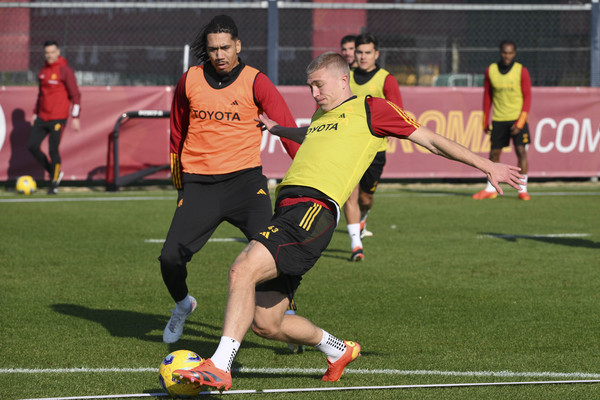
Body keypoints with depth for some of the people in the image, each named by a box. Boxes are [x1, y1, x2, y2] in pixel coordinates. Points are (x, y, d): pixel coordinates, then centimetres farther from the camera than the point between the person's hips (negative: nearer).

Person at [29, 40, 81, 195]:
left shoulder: (65, 70, -9)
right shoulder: (43, 70, 12)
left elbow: (75, 95, -10)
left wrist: (75, 118, -14)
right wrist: (35, 113, 22)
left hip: (57, 118, -7)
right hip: (42, 117, 7)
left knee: (53, 150, -8)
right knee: (32, 146, 2)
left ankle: (54, 184, 5)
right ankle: (54, 173, 17)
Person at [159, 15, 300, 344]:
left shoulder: (255, 82, -4)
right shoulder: (190, 81, 5)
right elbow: (178, 129, 21)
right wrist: (177, 171, 27)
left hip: (244, 178, -2)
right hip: (198, 183, 2)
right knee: (170, 258, -6)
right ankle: (182, 305, 25)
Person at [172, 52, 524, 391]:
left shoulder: (370, 108, 9)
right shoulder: (321, 115, 29)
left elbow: (431, 141, 13)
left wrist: (488, 166, 13)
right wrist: (277, 129, 69)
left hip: (314, 209, -8)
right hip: (287, 208, 8)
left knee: (244, 269, -29)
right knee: (265, 323, 5)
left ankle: (219, 367, -30)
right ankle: (338, 349, 29)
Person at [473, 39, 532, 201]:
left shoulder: (522, 71, -5)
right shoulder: (490, 71, 2)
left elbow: (527, 98, -6)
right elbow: (487, 96, 9)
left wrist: (520, 122, -14)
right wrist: (485, 122, 7)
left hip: (517, 119, -2)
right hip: (498, 120, 3)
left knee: (521, 152, -10)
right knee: (494, 154, 4)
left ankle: (522, 189, -3)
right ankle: (491, 189, 15)